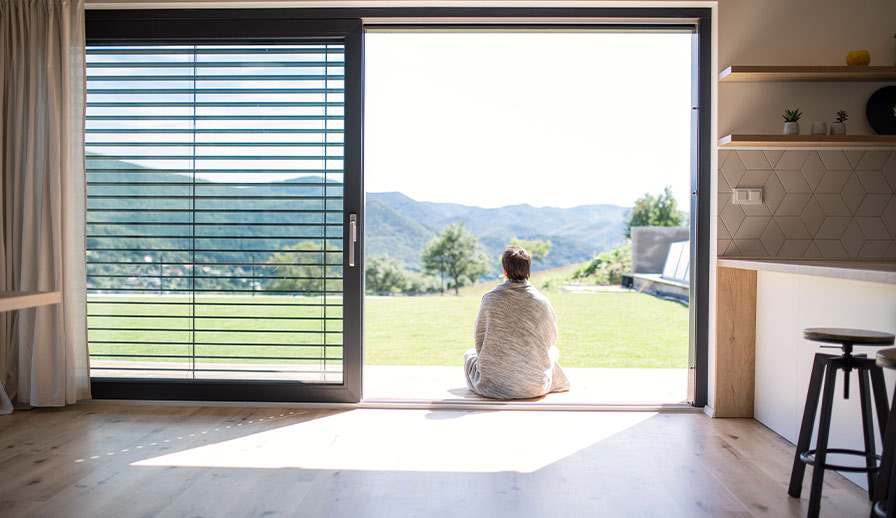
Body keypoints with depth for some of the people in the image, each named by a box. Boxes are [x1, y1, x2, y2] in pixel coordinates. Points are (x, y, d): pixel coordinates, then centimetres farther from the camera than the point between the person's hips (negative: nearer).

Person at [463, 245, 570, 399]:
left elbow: (480, 339, 2)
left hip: (493, 385, 0)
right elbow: (551, 339, 8)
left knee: (470, 354, 30)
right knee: (553, 351, 31)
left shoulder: (489, 298, -10)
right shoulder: (541, 302, -9)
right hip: (535, 386, 1)